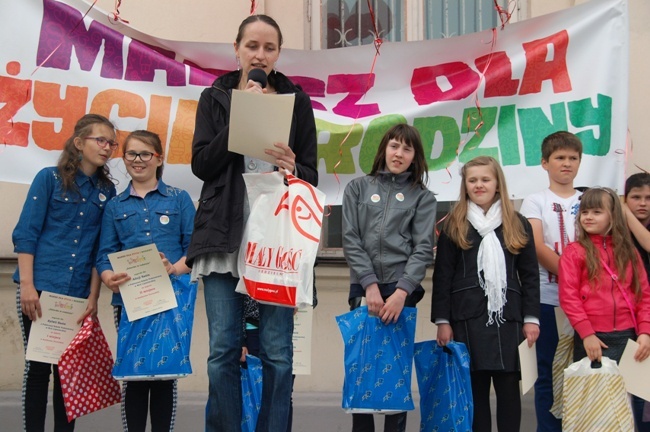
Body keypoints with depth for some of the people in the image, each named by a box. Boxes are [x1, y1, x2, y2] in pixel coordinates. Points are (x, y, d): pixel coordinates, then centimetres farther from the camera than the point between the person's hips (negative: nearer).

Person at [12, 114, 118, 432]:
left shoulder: (106, 190, 8)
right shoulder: (49, 178, -1)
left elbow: (101, 248, 8)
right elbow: (25, 233, -5)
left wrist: (93, 296, 2)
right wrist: (26, 285, -13)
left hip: (78, 294, 3)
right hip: (40, 287, -3)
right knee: (38, 365, 2)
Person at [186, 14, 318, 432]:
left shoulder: (297, 100, 9)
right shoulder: (214, 98, 11)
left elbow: (312, 176, 8)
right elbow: (201, 164, 0)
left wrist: (292, 168, -15)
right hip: (225, 236, 1)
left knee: (277, 352, 0)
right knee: (223, 349, 1)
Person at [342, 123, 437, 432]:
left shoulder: (423, 197, 10)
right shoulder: (357, 188, 11)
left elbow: (424, 248, -1)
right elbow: (351, 240, 3)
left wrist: (401, 292, -14)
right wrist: (370, 285, -9)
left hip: (402, 290, -1)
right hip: (363, 288, 1)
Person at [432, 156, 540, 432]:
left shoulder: (518, 224, 10)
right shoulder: (453, 225, 6)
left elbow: (530, 275, 8)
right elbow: (442, 276, 2)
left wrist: (531, 318, 0)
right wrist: (442, 321, -4)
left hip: (508, 317, 1)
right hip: (467, 317, -1)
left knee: (508, 386, 2)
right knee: (474, 386, 3)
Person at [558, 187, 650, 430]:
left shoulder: (628, 251, 10)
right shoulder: (574, 252, -2)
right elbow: (568, 297, -8)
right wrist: (586, 333, -13)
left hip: (629, 337, 3)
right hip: (593, 339, -3)